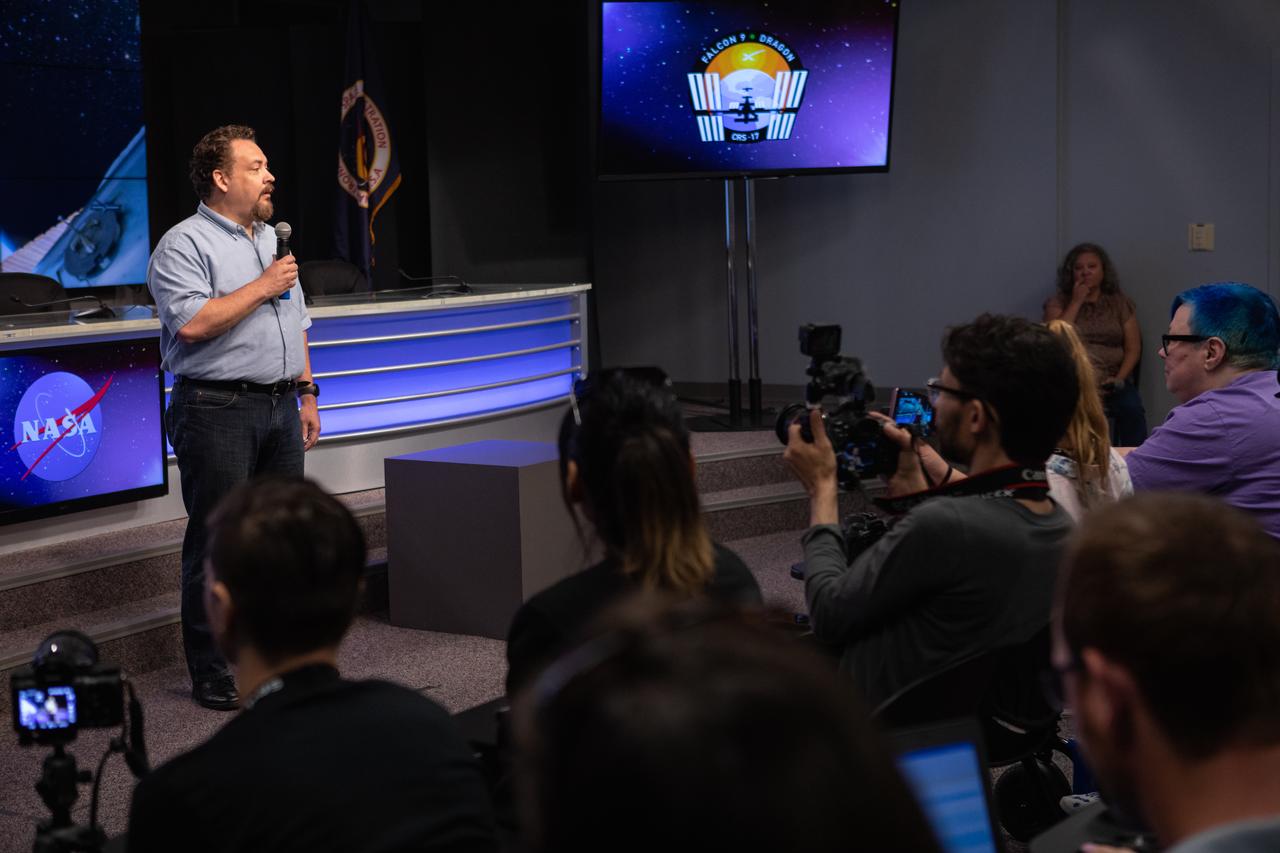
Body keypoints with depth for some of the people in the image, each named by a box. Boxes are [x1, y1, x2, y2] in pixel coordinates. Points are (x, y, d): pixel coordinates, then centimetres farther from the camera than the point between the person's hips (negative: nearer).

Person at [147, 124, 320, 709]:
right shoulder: (183, 245, -8)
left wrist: (306, 394, 18)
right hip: (218, 413, -8)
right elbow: (193, 322, -21)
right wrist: (262, 287, -13)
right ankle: (213, 675, 2)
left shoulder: (271, 240, 18)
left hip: (279, 408, 8)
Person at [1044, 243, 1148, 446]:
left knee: (1132, 409, -31)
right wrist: (1077, 301, -1)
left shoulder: (1120, 303, 16)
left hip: (1112, 381, 1)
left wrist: (1119, 379, -8)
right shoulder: (1057, 303, 13)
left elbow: (1133, 349, 10)